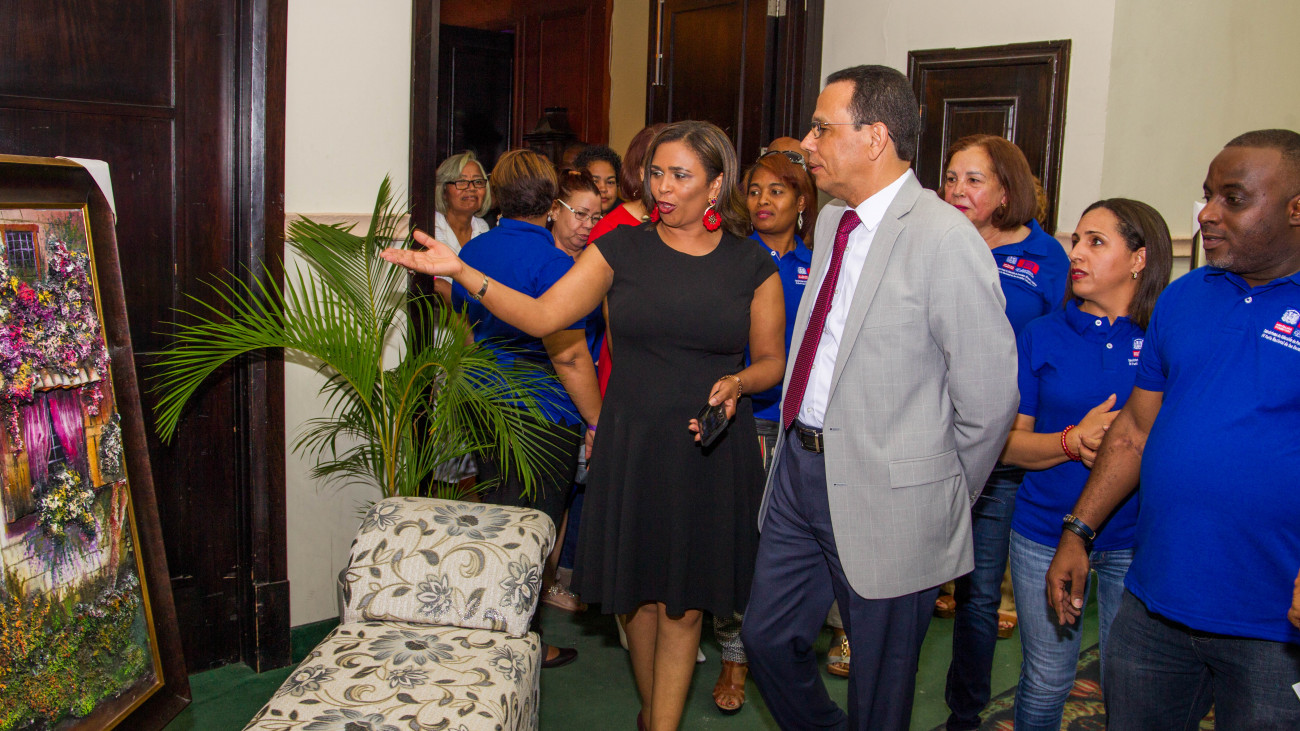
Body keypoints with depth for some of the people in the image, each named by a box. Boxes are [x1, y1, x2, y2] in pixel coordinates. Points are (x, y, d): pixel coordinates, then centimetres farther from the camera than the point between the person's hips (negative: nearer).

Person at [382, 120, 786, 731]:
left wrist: (738, 383, -14)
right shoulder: (622, 249, 2)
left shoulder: (752, 265, 1)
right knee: (637, 593, 12)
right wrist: (459, 271, -12)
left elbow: (771, 361, 8)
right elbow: (542, 316, -3)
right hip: (631, 444, 1)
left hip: (711, 452, -1)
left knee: (684, 605, 3)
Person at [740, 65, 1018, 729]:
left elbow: (989, 392, -16)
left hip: (885, 496, -7)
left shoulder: (944, 239, -18)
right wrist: (801, 444, 13)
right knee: (766, 637, 19)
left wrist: (944, 497, -4)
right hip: (800, 467, 8)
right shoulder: (831, 220, 8)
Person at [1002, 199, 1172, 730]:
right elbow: (1007, 443, 1)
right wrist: (1073, 441, -16)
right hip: (1045, 532, 1)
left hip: (1135, 540, -1)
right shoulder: (1043, 335, 1)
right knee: (1046, 683, 9)